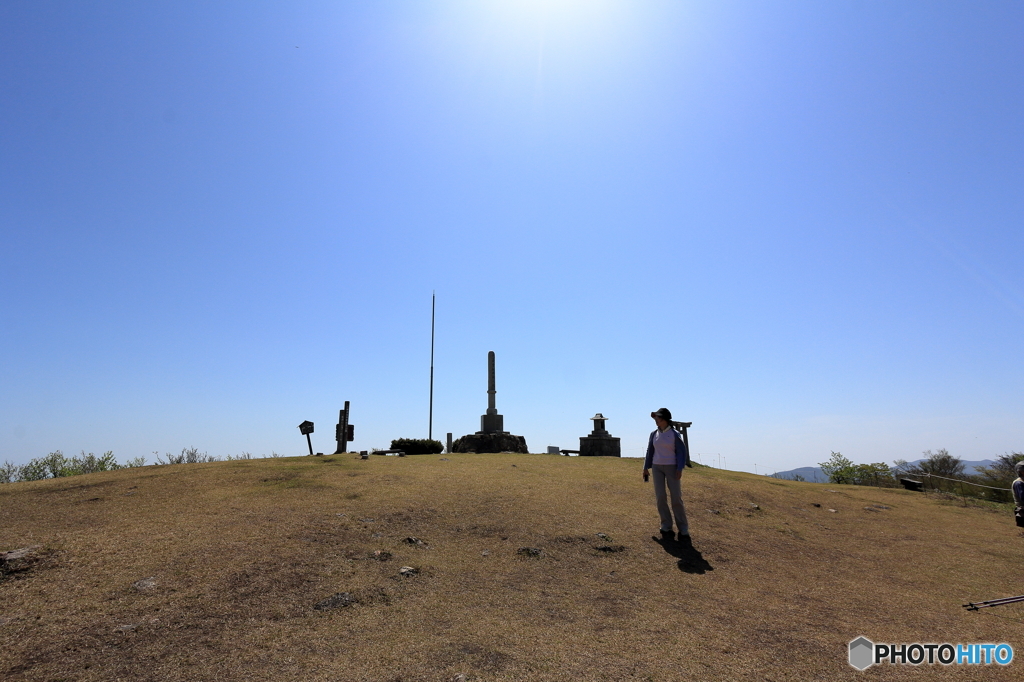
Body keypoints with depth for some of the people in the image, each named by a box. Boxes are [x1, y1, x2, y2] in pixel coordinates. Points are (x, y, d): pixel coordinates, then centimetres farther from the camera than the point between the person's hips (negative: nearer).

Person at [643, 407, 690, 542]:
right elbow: (650, 451, 11)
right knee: (660, 497, -2)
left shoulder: (674, 434, -7)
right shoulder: (654, 434, 5)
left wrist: (680, 469, -16)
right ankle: (666, 527, 8)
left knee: (676, 498, -5)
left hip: (672, 467, -3)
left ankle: (683, 530, 4)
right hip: (657, 467, 3)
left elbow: (681, 452, -7)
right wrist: (646, 468, 10)